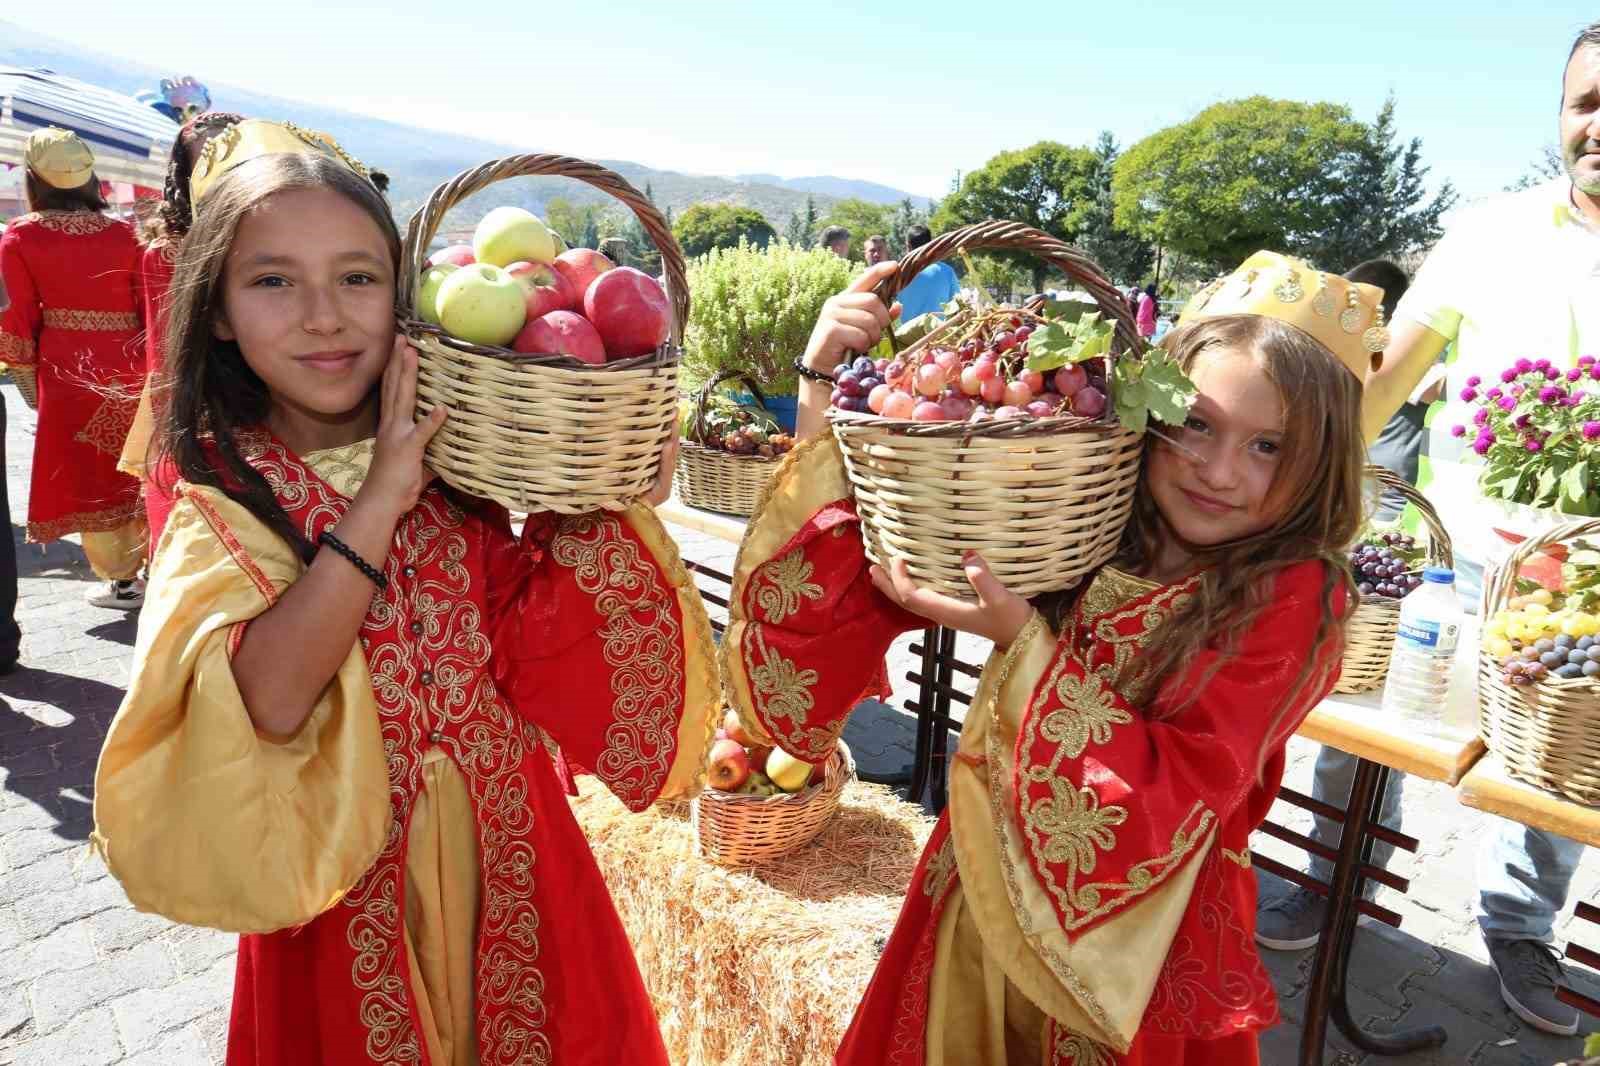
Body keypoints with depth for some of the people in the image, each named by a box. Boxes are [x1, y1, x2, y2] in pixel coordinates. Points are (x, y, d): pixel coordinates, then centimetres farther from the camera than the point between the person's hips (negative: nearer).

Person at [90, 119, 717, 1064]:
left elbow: (543, 653, -9)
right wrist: (378, 503, -30)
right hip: (347, 904, -2)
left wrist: (611, 507, -19)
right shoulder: (222, 514, -13)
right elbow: (264, 704, -30)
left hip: (511, 866, 3)